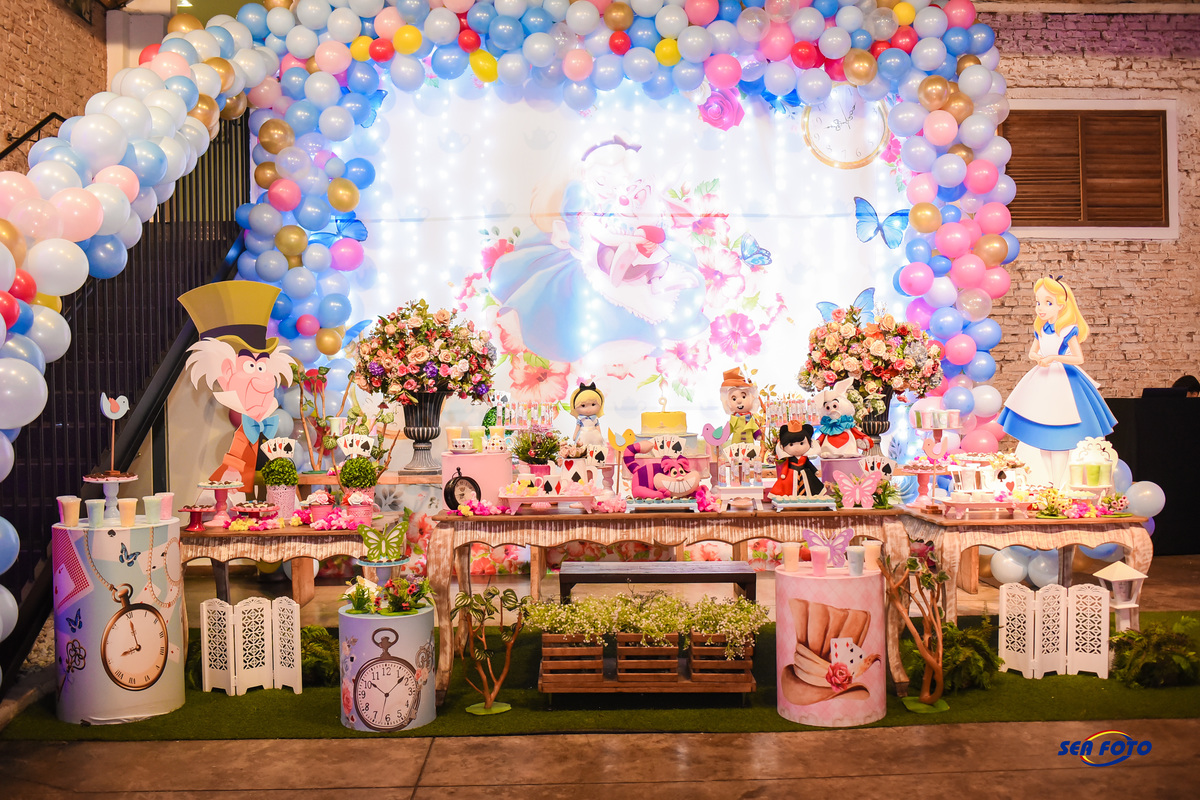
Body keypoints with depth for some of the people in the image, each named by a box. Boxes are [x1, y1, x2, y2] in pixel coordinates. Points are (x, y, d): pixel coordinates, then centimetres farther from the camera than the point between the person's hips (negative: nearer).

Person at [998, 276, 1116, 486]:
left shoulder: (1068, 330, -13)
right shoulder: (1040, 330, 6)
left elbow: (1079, 358, -17)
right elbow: (1031, 352, 15)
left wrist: (1054, 358, -26)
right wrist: (1039, 358, -7)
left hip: (1062, 380, -7)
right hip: (1042, 379, 7)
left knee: (1060, 437, -5)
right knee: (1042, 433, 11)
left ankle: (1057, 484, 0)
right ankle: (1050, 481, 21)